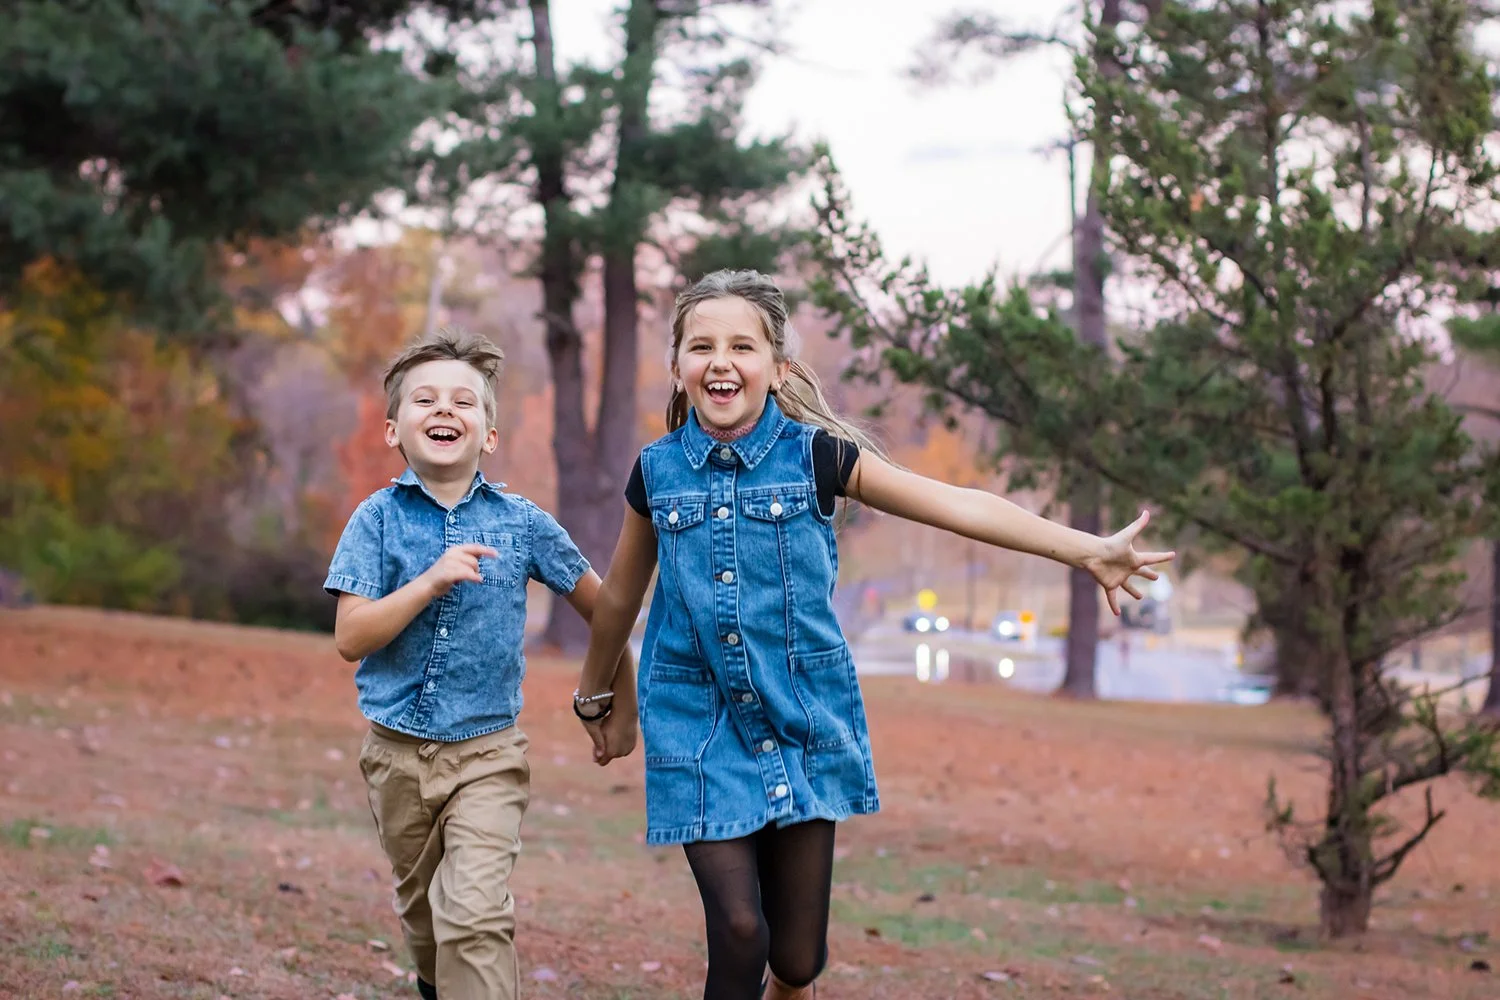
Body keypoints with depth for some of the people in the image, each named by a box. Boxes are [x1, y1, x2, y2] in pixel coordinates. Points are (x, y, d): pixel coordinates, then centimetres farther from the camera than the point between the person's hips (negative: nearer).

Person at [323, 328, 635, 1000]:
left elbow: (603, 607, 7)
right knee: (421, 912, 18)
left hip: (487, 753, -2)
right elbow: (351, 638, -13)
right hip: (397, 750, 2)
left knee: (476, 915, -17)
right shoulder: (378, 518, -4)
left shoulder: (521, 523, -4)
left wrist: (622, 706, 11)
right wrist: (432, 580, -24)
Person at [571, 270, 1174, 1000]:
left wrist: (1087, 549, -11)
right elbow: (621, 595, 16)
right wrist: (594, 699, 26)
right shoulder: (657, 472, 1)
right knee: (738, 933, -14)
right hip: (699, 730, 0)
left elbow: (956, 505, -6)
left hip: (802, 722, 0)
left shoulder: (815, 455, -4)